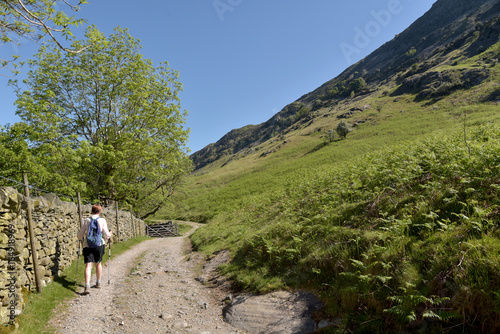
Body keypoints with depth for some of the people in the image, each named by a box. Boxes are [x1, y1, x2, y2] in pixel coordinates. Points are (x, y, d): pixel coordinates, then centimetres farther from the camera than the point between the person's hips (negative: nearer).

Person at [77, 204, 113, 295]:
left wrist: (80, 239, 27)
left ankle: (87, 286, -18)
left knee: (88, 266, -5)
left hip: (87, 245, 0)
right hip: (99, 244, 0)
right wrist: (110, 235, 20)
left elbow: (81, 234, 4)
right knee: (98, 263, 18)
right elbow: (106, 235, -3)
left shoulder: (86, 220, 1)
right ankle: (98, 283, 30)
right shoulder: (102, 220, -2)